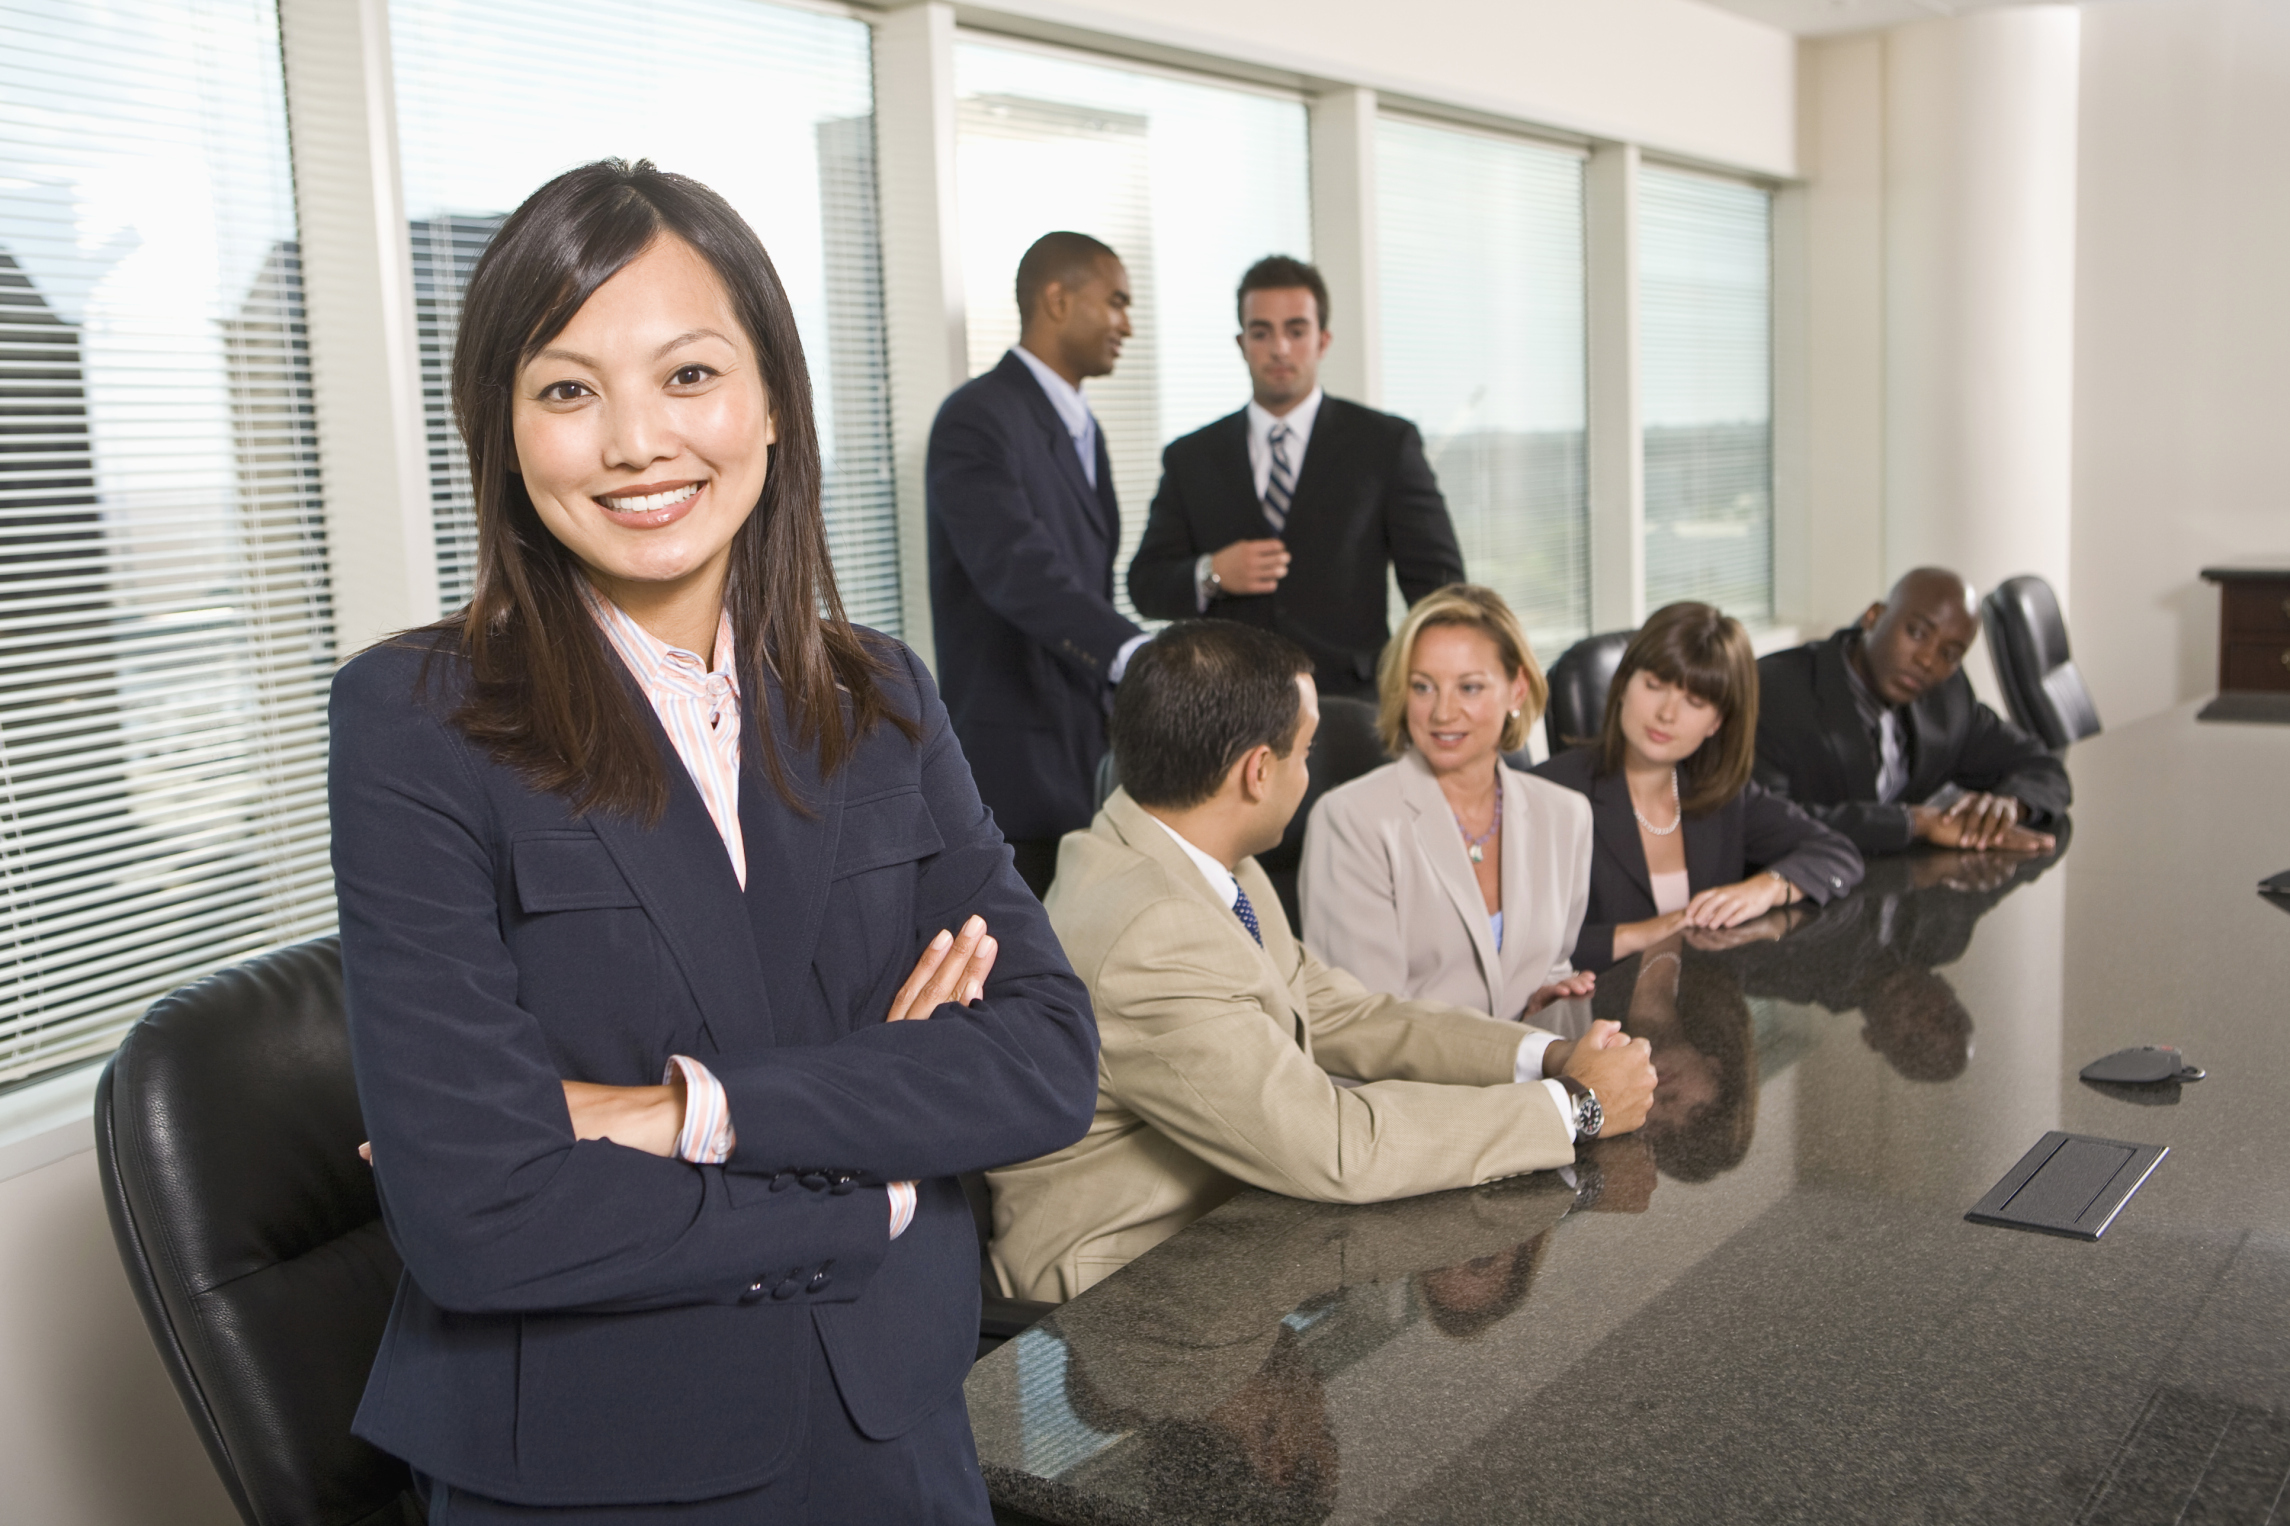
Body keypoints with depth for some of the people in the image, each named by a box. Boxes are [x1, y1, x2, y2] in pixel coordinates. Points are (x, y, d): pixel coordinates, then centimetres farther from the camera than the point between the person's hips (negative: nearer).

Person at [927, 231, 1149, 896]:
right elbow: (1017, 568, -28)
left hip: (1086, 752, 9)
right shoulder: (977, 418, -12)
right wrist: (1135, 653, -40)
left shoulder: (1082, 427, 19)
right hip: (1018, 765, -9)